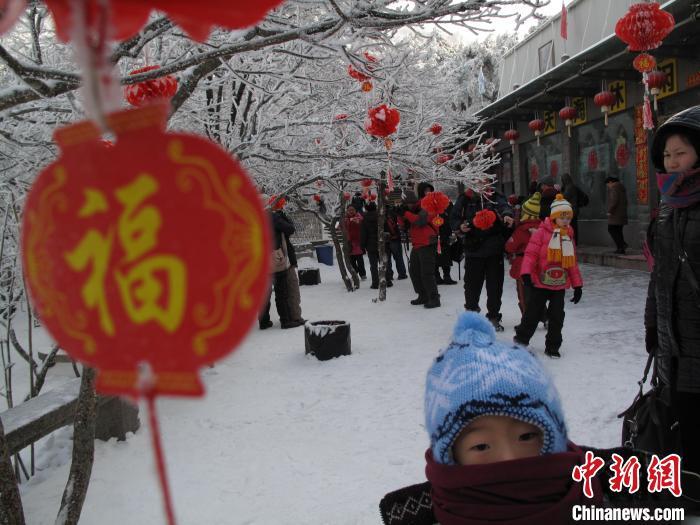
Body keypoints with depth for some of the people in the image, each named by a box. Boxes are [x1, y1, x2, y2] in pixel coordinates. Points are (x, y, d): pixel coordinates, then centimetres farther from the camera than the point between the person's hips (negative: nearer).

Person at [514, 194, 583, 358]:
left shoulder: (568, 236, 10)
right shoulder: (542, 232, -9)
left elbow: (572, 263, 15)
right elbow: (531, 254, -16)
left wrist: (577, 285, 14)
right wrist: (526, 272, -29)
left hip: (560, 285, 5)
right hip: (540, 283, -4)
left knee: (557, 317, 6)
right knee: (532, 314, 4)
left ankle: (553, 346, 18)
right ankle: (520, 340, 21)